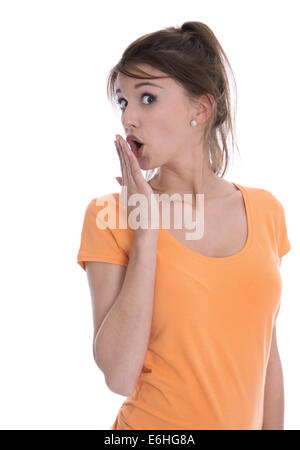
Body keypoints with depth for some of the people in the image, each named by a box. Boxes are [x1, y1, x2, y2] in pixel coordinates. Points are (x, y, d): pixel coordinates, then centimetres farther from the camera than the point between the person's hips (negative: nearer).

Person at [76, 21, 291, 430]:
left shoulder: (265, 211, -3)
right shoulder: (108, 215, -12)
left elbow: (265, 353, 3)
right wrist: (145, 229, -22)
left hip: (245, 420, 4)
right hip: (154, 421, -3)